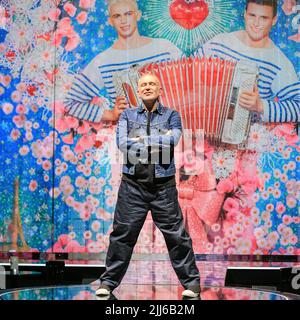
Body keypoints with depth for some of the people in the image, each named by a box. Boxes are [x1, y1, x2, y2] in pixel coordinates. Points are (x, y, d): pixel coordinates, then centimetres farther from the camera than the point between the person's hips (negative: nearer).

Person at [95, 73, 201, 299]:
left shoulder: (171, 115, 8)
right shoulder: (128, 115, 11)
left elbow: (172, 140, -12)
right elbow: (122, 143, -7)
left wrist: (140, 140, -9)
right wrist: (159, 142, -8)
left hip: (163, 186, -1)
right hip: (133, 185, 1)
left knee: (176, 235, 2)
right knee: (122, 234, 4)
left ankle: (191, 282, 12)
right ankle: (109, 282, 14)